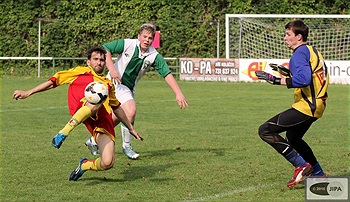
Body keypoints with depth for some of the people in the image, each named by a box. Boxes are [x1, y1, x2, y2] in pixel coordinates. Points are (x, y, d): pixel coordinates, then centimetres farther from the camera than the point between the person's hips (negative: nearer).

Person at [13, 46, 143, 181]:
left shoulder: (108, 84, 34)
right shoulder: (80, 72, 22)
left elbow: (117, 108, 43)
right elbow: (53, 82, 19)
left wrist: (131, 128, 43)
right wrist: (28, 93, 13)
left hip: (103, 122, 4)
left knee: (107, 163, -17)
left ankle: (85, 165, 19)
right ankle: (63, 133, -36)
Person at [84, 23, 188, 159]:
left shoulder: (154, 56, -8)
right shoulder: (127, 44, -15)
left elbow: (167, 74, -12)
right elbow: (104, 49, -14)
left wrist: (178, 93, -22)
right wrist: (112, 69, -25)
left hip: (129, 87, 6)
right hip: (115, 82, -6)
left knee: (117, 117, 12)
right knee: (131, 110, -24)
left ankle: (94, 141, 34)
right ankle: (127, 146, -9)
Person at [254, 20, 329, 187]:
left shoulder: (300, 53, -13)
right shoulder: (313, 51, 17)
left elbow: (303, 79, -26)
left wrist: (276, 80, -24)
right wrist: (290, 72, 19)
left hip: (305, 107, -11)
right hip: (316, 105, 11)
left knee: (265, 130, -12)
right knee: (293, 137, 32)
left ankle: (301, 165, -12)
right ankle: (318, 174, 34)